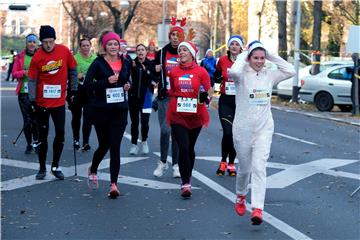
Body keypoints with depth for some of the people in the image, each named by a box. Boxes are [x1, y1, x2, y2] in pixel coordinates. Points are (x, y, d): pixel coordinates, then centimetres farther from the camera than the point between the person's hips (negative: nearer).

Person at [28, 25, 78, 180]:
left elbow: (72, 70, 8)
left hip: (59, 102, 1)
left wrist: (73, 90, 8)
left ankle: (55, 166, 15)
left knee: (60, 133, 0)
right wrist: (33, 101, -14)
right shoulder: (37, 58, -10)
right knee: (43, 135, 6)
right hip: (42, 102, -1)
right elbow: (32, 80, -7)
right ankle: (42, 168, 15)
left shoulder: (64, 51, -5)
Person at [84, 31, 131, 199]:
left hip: (120, 111, 2)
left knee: (115, 147, -4)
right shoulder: (98, 63, -5)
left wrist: (127, 86, 4)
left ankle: (113, 184, -4)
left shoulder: (125, 63, 7)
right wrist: (106, 81, -21)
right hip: (101, 110, -2)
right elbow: (87, 85, -12)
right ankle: (93, 170, 40)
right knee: (104, 145, 10)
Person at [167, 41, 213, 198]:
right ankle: (186, 183, -11)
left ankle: (188, 177, 34)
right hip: (178, 115, 0)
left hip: (195, 115, 0)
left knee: (190, 148, 14)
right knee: (183, 148, -12)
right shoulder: (174, 72, 5)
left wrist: (205, 96, -18)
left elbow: (209, 90, 0)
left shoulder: (201, 71, -3)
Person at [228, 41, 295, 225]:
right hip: (243, 128, -1)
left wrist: (272, 57, -3)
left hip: (264, 128, 1)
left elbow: (290, 71, -4)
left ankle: (257, 209, -19)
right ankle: (240, 197, 42)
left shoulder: (269, 75, 5)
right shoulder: (242, 75, -7)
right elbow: (233, 72, -30)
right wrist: (242, 56, -14)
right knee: (244, 167, 13)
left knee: (259, 167, -12)